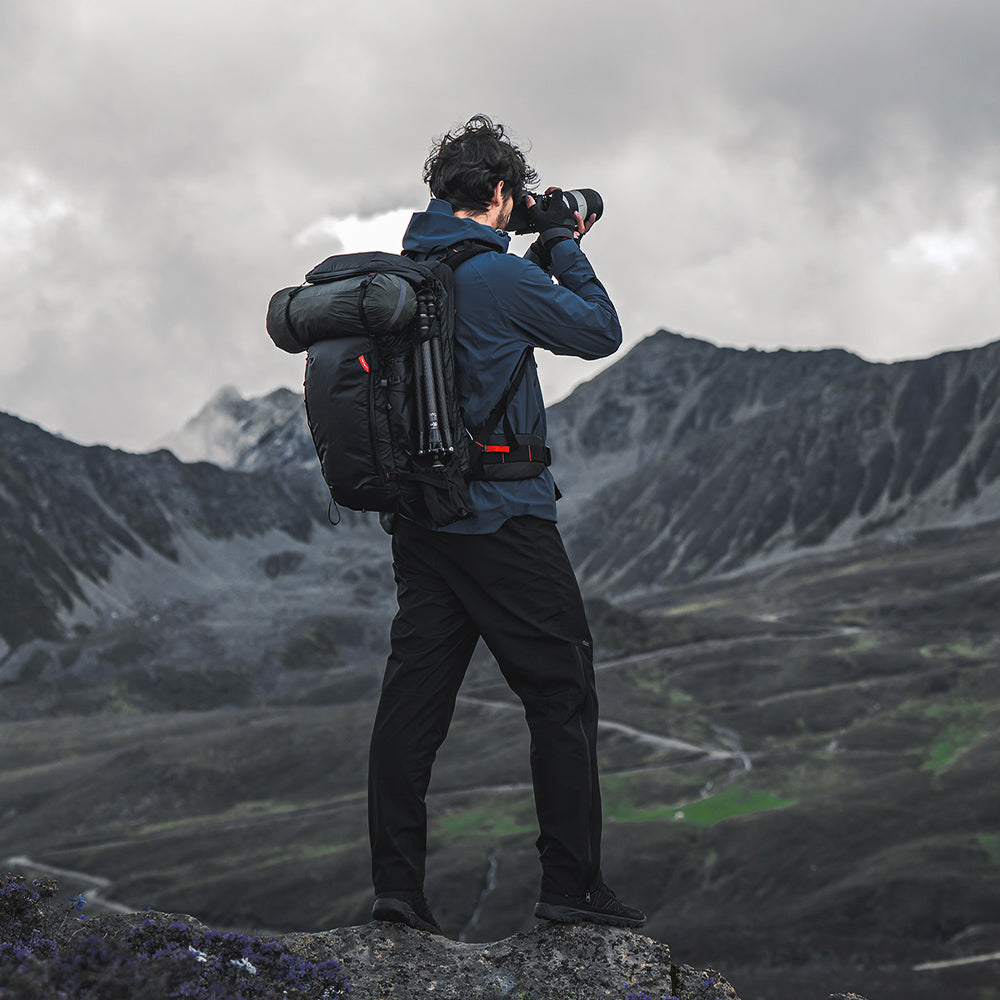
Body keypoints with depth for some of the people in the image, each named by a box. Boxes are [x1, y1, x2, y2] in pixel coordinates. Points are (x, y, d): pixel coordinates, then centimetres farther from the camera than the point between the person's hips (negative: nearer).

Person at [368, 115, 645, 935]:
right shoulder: (498, 275, -14)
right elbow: (600, 332, -4)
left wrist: (548, 257, 22)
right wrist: (563, 247, 4)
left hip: (420, 518, 8)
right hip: (502, 520, -8)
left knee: (415, 691, 6)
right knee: (563, 691, 2)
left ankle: (396, 882, 4)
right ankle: (571, 883, 4)